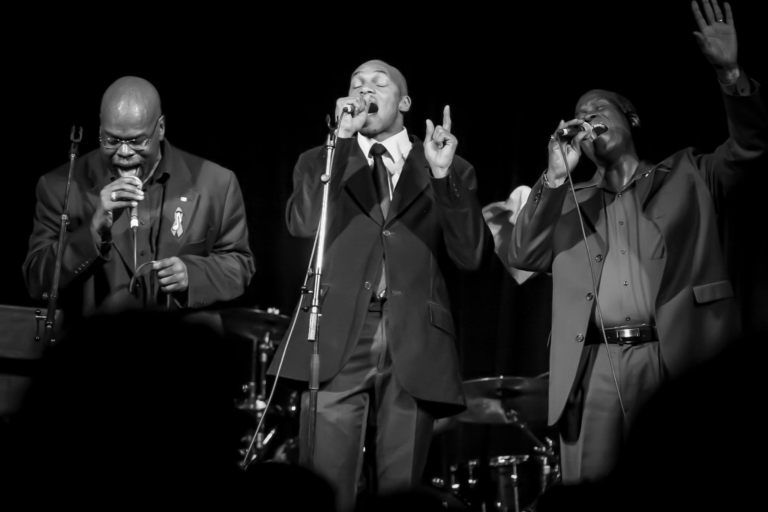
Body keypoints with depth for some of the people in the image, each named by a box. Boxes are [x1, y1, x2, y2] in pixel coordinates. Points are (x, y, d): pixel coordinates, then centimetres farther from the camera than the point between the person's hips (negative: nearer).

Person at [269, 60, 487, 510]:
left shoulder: (452, 171, 15)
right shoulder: (321, 162, 16)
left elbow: (469, 256, 2)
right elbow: (305, 224, -5)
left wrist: (442, 174, -8)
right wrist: (342, 138, -7)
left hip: (414, 347, 1)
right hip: (338, 342, 0)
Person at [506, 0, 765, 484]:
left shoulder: (687, 175, 18)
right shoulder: (571, 199, 24)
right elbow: (523, 256, 11)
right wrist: (556, 175, 2)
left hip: (679, 360, -2)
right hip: (595, 367, 2)